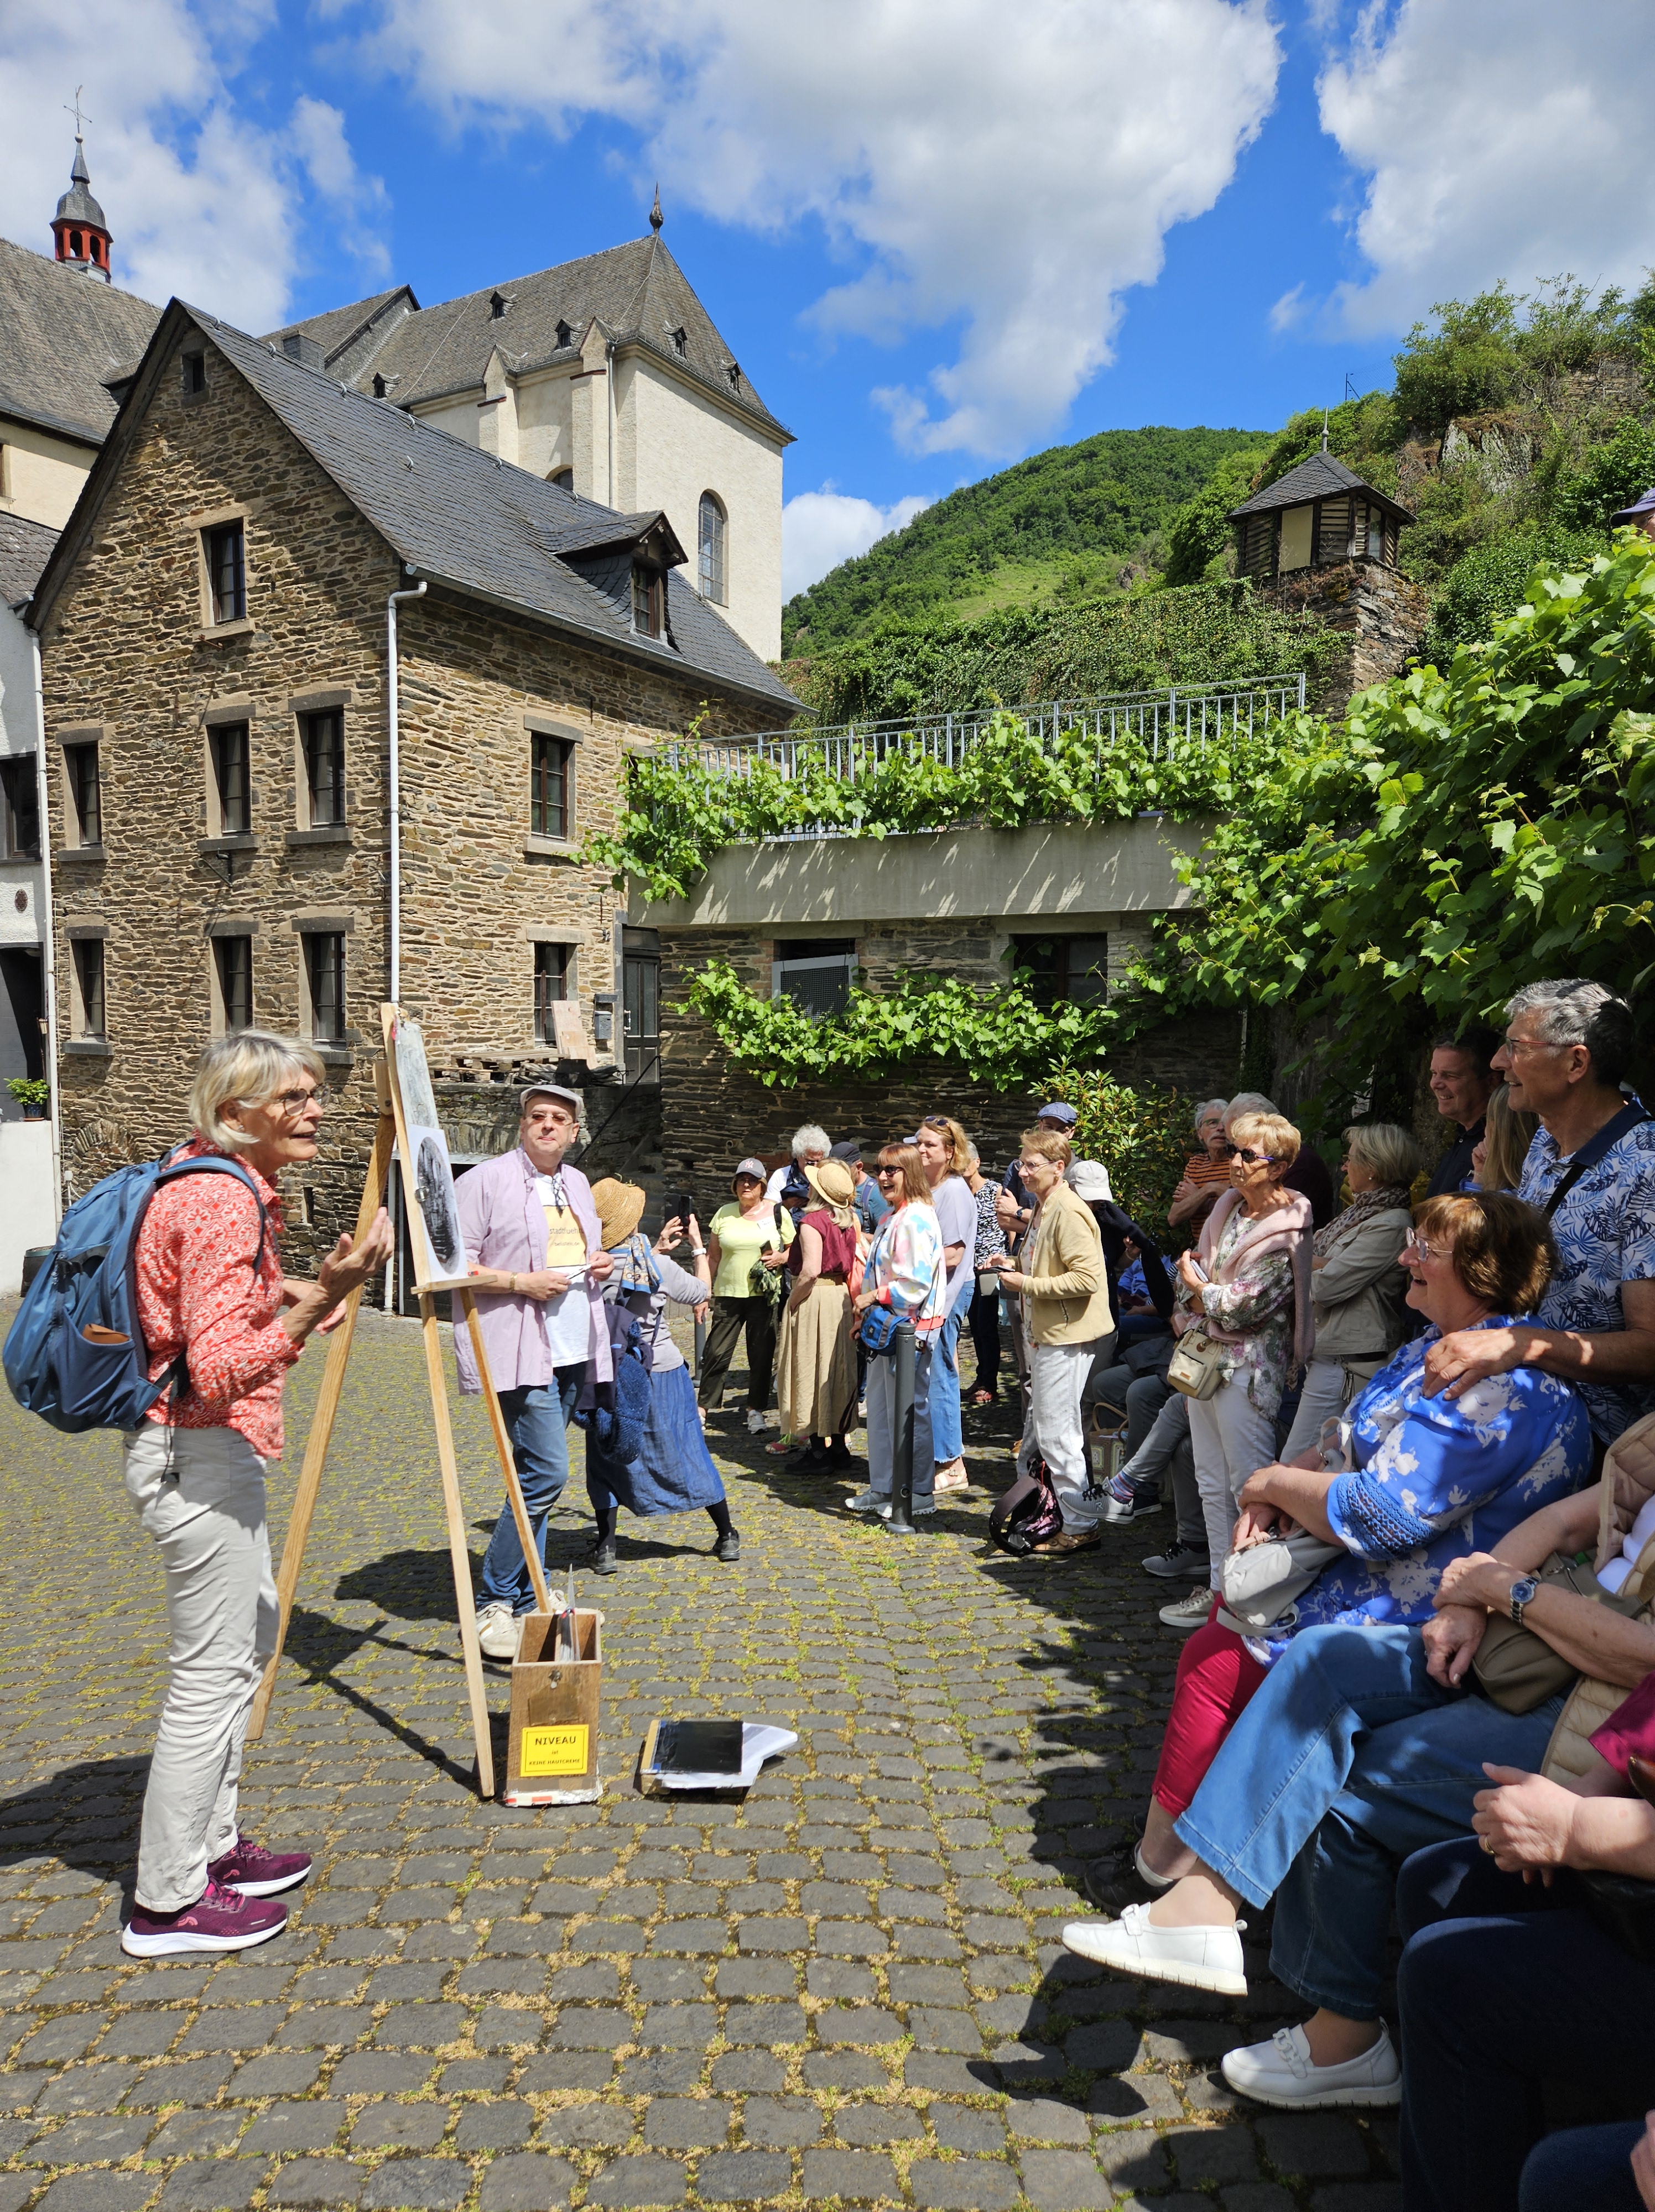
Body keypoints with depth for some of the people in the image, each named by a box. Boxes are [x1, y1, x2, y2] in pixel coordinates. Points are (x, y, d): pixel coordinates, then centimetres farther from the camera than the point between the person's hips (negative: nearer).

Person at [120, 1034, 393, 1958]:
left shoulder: (229, 1184, 10)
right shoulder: (223, 1199, -21)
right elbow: (219, 1371, -28)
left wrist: (276, 1292, 22)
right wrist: (317, 1303, -36)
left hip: (215, 1448, 11)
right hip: (199, 1455, -11)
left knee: (251, 1634, 21)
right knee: (211, 1673, 0)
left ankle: (215, 1846, 35)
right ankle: (167, 1904, 16)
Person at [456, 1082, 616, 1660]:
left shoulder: (577, 1183, 16)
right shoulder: (485, 1181, -7)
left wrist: (599, 1265, 5)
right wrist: (523, 1282, -19)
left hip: (573, 1351, 8)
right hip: (520, 1350, -7)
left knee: (537, 1474, 13)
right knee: (547, 1471, -14)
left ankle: (527, 1598, 23)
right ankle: (494, 1602, 1)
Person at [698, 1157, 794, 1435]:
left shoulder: (778, 1212, 3)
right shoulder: (724, 1214, 7)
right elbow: (713, 1256, 11)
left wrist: (781, 1258, -12)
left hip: (764, 1295, -1)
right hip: (728, 1294, 1)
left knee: (762, 1355, 3)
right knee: (716, 1352, -2)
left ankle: (756, 1410, 15)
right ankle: (705, 1406, 12)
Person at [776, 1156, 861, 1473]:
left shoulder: (813, 1221, -15)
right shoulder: (848, 1221, 7)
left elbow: (810, 1270, -24)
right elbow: (853, 1263, 10)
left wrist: (792, 1301, -12)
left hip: (815, 1298, -8)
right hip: (841, 1295, 8)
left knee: (812, 1372, 0)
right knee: (836, 1370, 14)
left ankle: (818, 1450, 4)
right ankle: (838, 1445, 22)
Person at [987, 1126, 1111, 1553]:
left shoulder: (1068, 1211, -17)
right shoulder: (1044, 1208, 15)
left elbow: (1087, 1277, -26)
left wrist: (1028, 1284, -20)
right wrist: (1017, 1267, 11)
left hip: (1067, 1337, -11)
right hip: (1047, 1334, 11)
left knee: (1057, 1433, -5)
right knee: (1040, 1430, 17)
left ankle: (1082, 1526, 4)